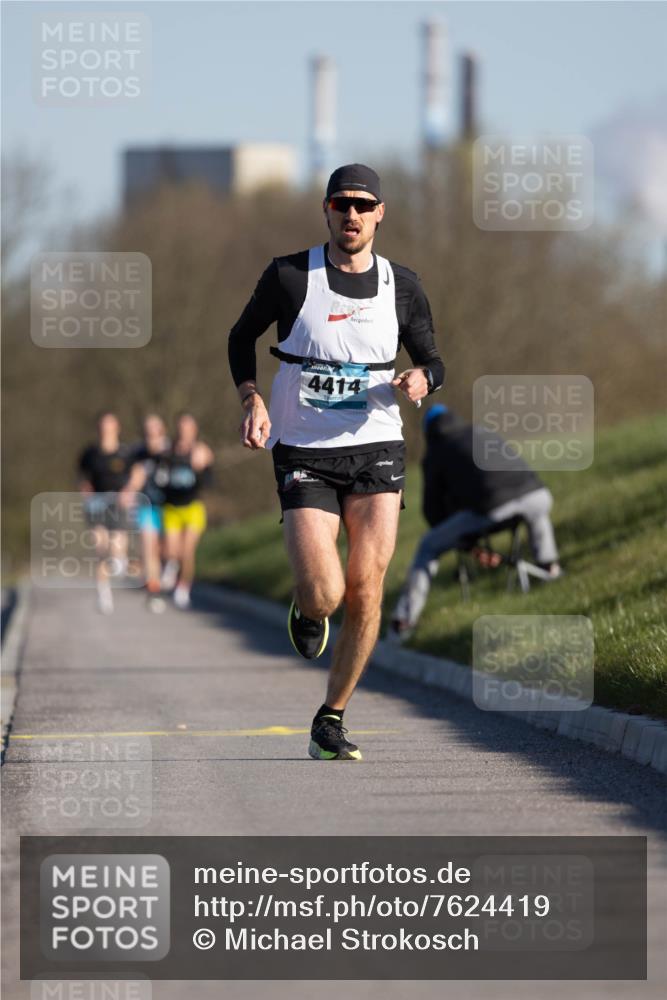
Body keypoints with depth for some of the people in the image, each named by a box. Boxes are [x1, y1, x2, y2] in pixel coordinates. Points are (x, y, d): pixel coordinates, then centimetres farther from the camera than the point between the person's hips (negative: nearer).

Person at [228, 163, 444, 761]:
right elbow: (242, 337, 12)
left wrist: (420, 379, -8)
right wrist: (252, 400, -4)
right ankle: (305, 610, 25)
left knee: (365, 590, -9)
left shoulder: (401, 287, 4)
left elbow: (433, 361, 16)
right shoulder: (289, 276, -2)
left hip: (376, 448, 2)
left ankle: (331, 721, 8)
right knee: (324, 594, -15)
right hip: (303, 455, -2)